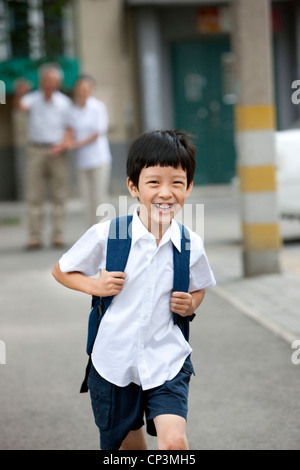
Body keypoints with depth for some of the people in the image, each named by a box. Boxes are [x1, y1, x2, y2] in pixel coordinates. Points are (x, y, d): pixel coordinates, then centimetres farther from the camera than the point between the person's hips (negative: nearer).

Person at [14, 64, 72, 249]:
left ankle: (58, 236, 4)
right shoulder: (33, 98, -1)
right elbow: (20, 106, -24)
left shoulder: (65, 102, 2)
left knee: (59, 195, 0)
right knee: (34, 196, -2)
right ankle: (35, 237, -1)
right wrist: (19, 94, -46)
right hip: (36, 150, 0)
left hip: (57, 152, 0)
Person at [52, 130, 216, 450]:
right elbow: (60, 271, 5)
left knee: (174, 442, -20)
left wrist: (190, 304, -5)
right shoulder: (106, 235, -10)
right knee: (128, 447, 14)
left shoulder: (191, 245, -3)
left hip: (167, 361, 0)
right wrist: (94, 285, -13)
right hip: (114, 361, 0)